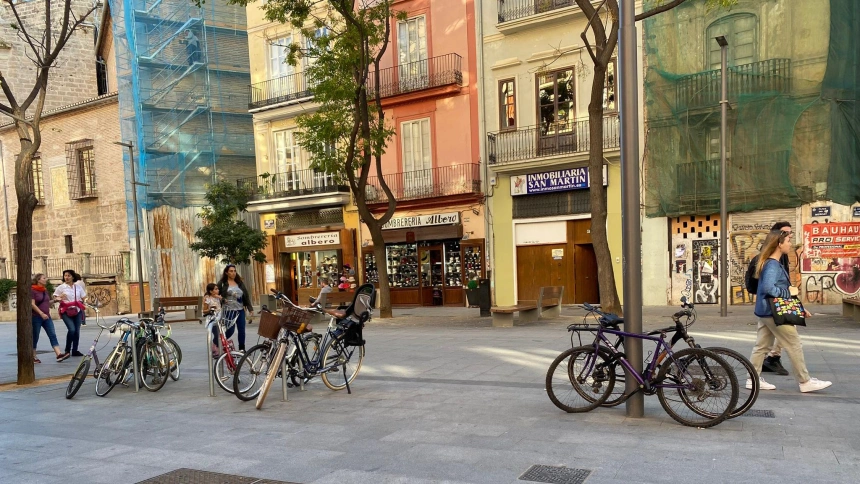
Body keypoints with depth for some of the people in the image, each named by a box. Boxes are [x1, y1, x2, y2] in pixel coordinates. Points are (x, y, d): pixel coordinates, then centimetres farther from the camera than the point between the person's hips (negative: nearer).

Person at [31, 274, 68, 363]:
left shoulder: (45, 290, 14)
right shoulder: (32, 290, -7)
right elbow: (32, 304, -14)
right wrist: (41, 313, -23)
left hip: (46, 317, 6)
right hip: (36, 317, -6)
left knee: (53, 335, -7)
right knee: (35, 337, 4)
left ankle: (59, 354, -16)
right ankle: (33, 357, 16)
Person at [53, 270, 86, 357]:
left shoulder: (78, 286, 9)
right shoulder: (61, 287, 1)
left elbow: (83, 298, 15)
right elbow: (54, 298, 4)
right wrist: (59, 298, -15)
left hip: (77, 311, 3)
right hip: (66, 311, -3)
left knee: (77, 330, 2)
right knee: (72, 329, -18)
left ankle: (75, 350, 14)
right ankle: (67, 349, -1)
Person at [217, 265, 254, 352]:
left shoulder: (240, 283, 12)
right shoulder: (222, 283, 0)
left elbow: (246, 296, 12)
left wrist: (250, 309, 8)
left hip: (240, 310, 4)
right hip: (228, 311, -4)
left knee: (241, 330, 3)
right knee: (230, 331, -7)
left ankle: (242, 348, 13)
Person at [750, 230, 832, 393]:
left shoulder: (774, 263, 14)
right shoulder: (772, 265, -18)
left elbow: (781, 288, 19)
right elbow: (768, 288, -32)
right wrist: (789, 292, -18)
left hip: (765, 312, 10)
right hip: (773, 312, -10)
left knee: (762, 346, 11)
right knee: (794, 345, 1)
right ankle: (805, 381, 10)